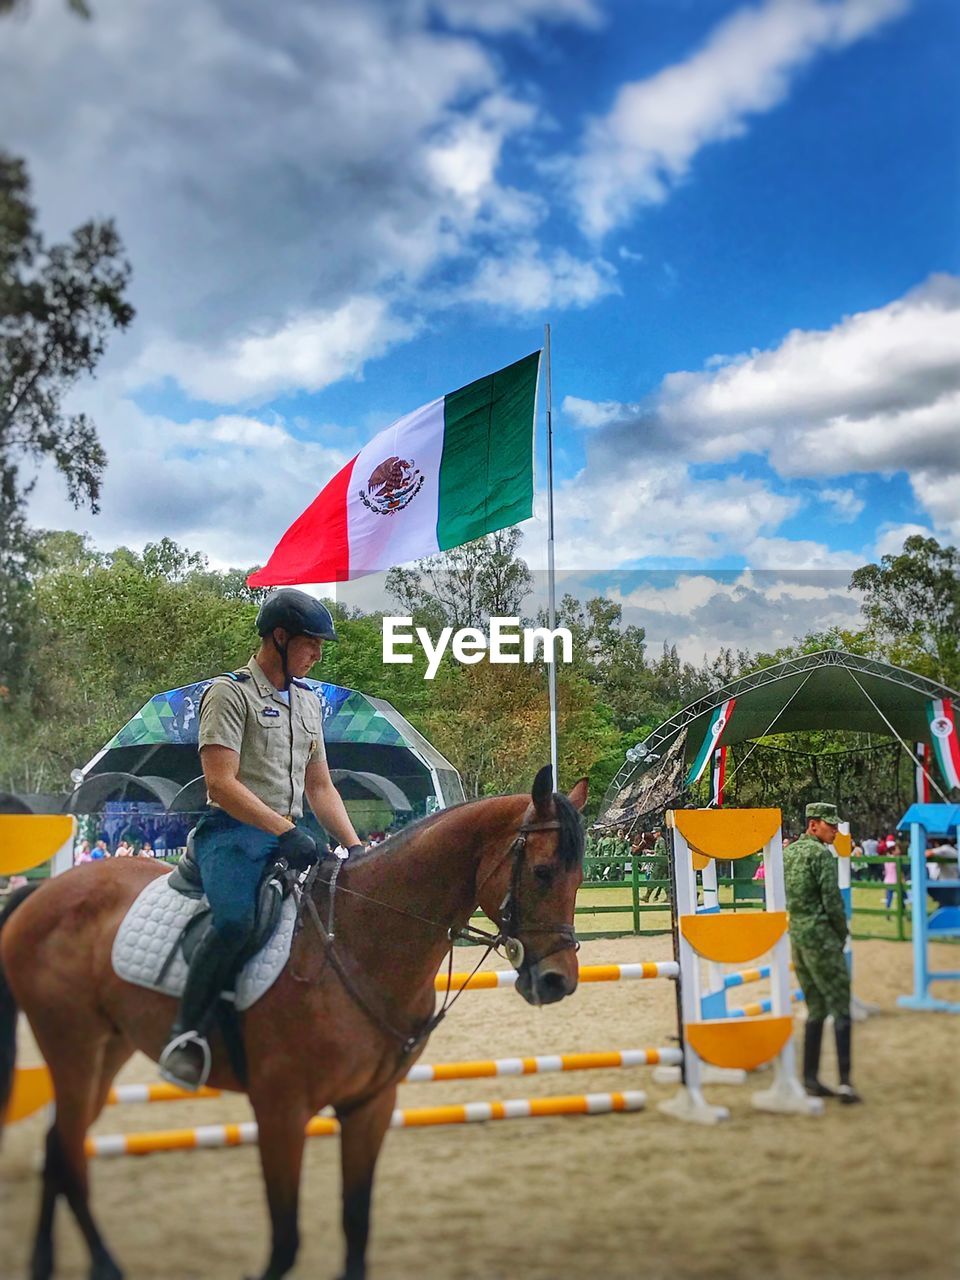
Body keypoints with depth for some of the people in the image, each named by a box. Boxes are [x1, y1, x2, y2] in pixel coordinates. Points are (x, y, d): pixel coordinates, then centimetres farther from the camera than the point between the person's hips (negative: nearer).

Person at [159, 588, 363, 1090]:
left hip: (289, 836, 8)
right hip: (234, 832, -7)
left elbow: (320, 788, 21)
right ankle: (185, 1036, -19)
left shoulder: (309, 701, 19)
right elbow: (221, 783, -15)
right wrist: (285, 831, -21)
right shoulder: (230, 692, -4)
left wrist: (354, 847, 8)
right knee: (235, 922, -32)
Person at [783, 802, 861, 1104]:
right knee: (840, 1008, -4)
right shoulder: (821, 853, -12)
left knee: (816, 1009, 14)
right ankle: (845, 1081, -7)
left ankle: (810, 1079, 14)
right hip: (820, 937, -8)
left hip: (796, 936, 8)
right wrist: (843, 935, 0)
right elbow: (832, 900, -16)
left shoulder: (789, 852, 13)